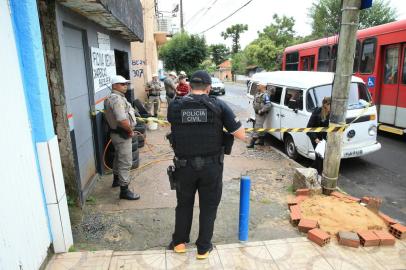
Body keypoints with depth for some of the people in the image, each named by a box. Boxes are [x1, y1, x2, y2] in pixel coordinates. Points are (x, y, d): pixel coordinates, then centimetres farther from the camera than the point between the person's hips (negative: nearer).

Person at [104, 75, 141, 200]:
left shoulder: (112, 97, 12)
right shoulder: (117, 99, -22)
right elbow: (122, 120, -34)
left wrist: (129, 130, 13)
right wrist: (130, 130, -17)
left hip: (117, 133, 11)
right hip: (122, 135, -11)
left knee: (118, 157, 26)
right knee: (126, 163, -5)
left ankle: (117, 179, 45)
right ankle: (124, 190, 3)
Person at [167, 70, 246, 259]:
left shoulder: (175, 106, -5)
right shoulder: (218, 106, -8)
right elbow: (241, 136, -7)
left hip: (184, 166, 2)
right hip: (211, 166, -1)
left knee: (184, 204, 23)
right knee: (208, 207, 17)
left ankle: (179, 242, 40)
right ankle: (203, 248, 32)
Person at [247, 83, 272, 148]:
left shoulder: (265, 95, -20)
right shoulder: (258, 93, 9)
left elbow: (268, 105, -27)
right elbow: (254, 101, 24)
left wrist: (261, 111, -25)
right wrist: (254, 106, 8)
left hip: (261, 114, -10)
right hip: (257, 113, 10)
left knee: (257, 127, -8)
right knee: (260, 127, 18)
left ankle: (252, 143, -7)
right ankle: (261, 141, 31)